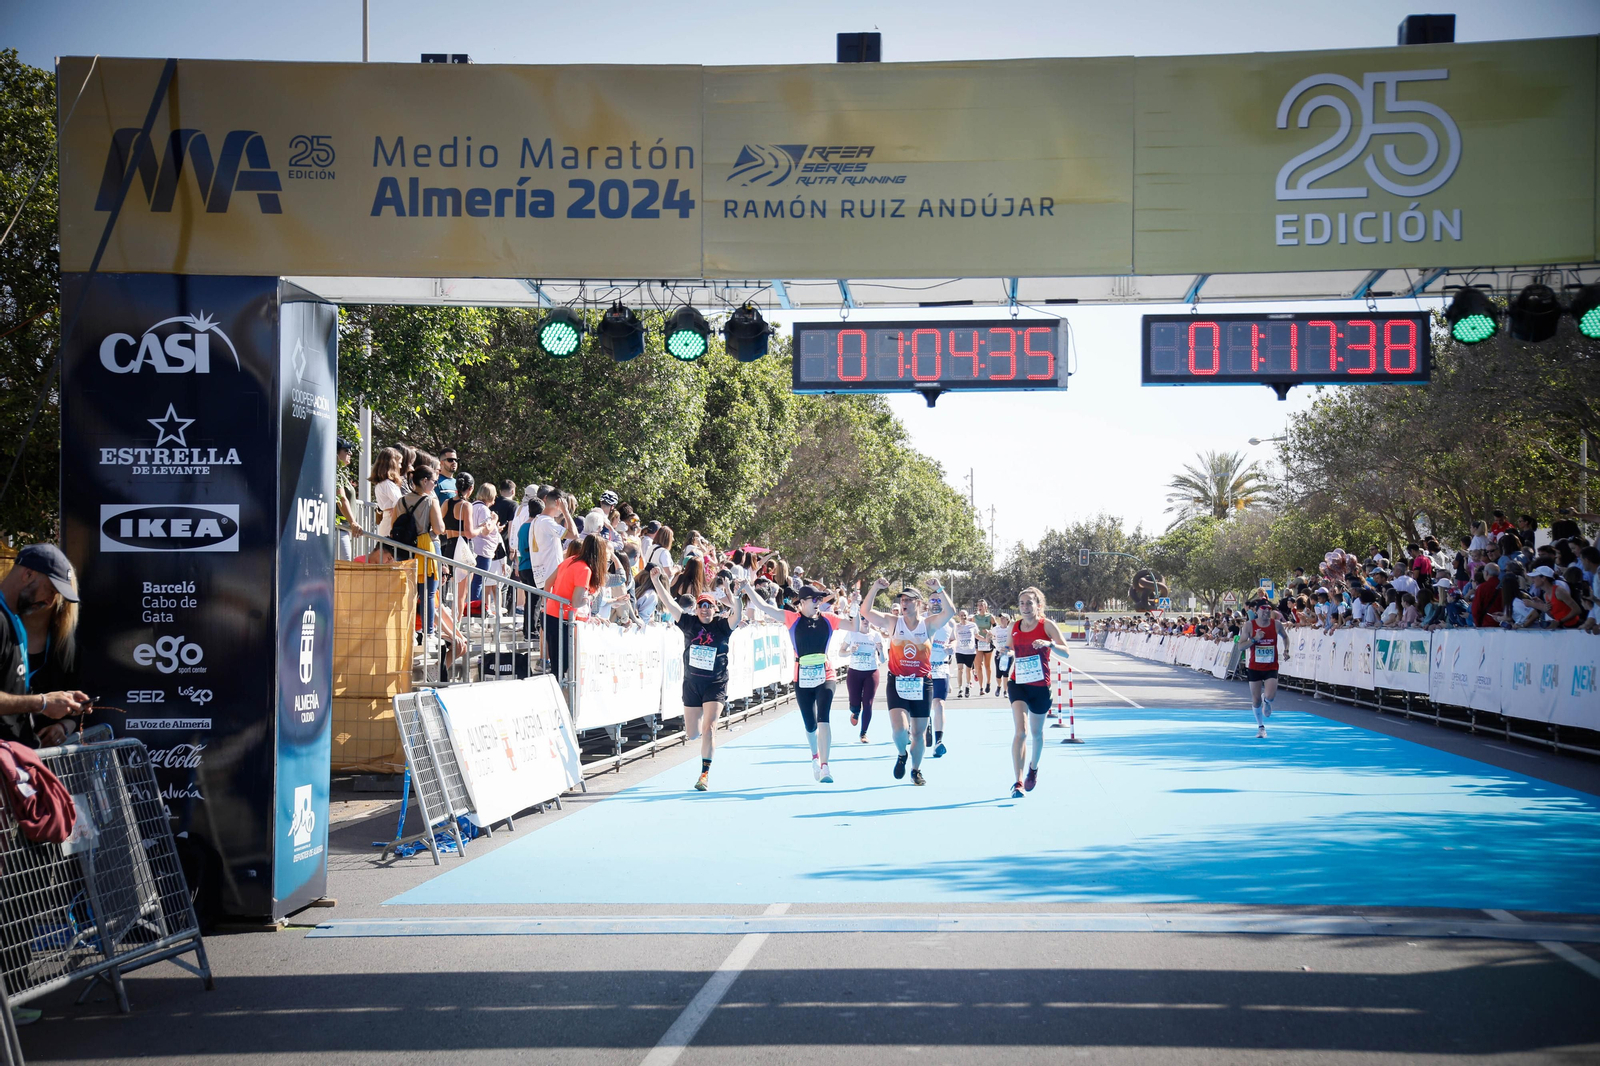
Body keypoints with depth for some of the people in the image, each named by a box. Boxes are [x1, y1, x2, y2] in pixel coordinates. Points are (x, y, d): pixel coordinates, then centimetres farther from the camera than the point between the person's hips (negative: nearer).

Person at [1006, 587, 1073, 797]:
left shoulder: (1047, 625, -7)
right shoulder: (1014, 627, 3)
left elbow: (1066, 652, -15)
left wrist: (1049, 644, -33)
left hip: (1040, 686, -1)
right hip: (1018, 684, 1)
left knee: (1036, 732, 16)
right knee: (1020, 731, -15)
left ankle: (1033, 768, 45)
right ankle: (1018, 781, -19)